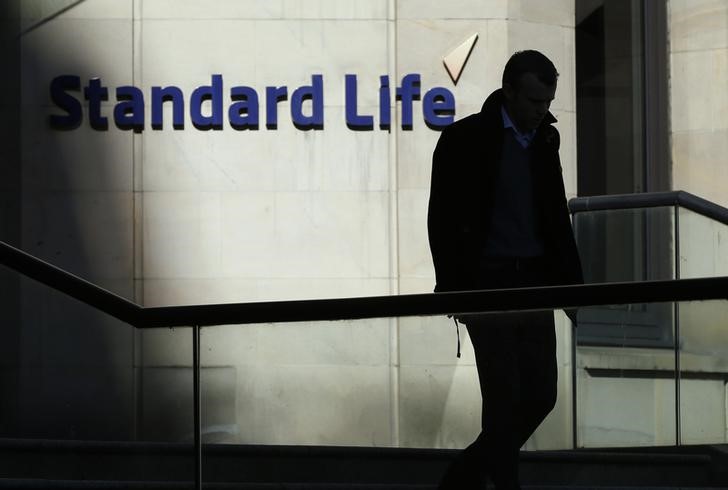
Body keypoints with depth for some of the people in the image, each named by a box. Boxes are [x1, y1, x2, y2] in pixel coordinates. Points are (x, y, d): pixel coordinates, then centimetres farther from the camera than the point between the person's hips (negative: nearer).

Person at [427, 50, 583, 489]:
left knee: (541, 395, 4)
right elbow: (442, 221, -7)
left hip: (534, 283, 6)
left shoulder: (545, 139, 11)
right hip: (488, 283, -6)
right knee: (504, 399, -7)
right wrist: (454, 292, -12)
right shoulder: (465, 139, -6)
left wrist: (571, 281, 10)